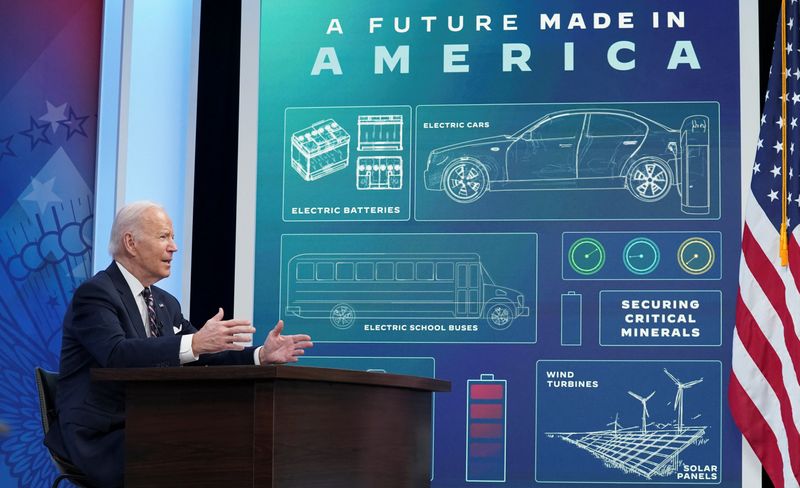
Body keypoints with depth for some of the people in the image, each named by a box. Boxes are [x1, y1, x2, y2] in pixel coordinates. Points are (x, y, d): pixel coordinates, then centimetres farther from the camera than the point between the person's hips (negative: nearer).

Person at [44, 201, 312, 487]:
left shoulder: (166, 304, 17)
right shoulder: (94, 293, -10)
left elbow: (206, 356, 14)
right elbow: (117, 354, -28)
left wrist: (261, 355, -4)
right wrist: (194, 343, -37)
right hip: (99, 439, -8)